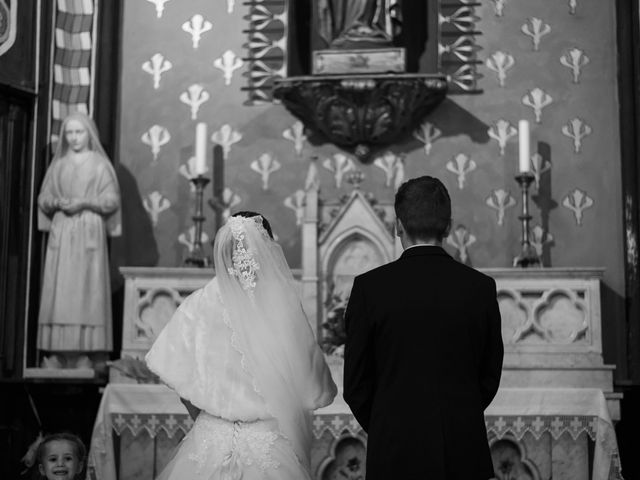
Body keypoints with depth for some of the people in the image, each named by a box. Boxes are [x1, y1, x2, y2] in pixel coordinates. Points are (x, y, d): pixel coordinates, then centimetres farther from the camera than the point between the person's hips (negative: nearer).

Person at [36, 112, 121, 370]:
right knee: (58, 291, -3)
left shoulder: (99, 164, 6)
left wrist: (84, 202, -13)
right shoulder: (58, 164, 15)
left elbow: (112, 200, -1)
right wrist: (56, 202, -7)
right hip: (61, 234, 3)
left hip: (89, 232, -3)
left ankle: (84, 355, -7)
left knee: (86, 290, -7)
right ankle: (55, 356, -3)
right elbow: (43, 198, 14)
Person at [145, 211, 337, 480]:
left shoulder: (197, 307, -10)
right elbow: (315, 392, -7)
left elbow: (181, 381, -4)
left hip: (210, 443, 1)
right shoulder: (285, 310, -14)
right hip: (271, 446, -1)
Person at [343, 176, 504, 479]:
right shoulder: (481, 287, -3)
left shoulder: (370, 287, -8)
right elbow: (490, 377, 5)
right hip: (464, 454, 2)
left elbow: (355, 384, -2)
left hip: (394, 454, -1)